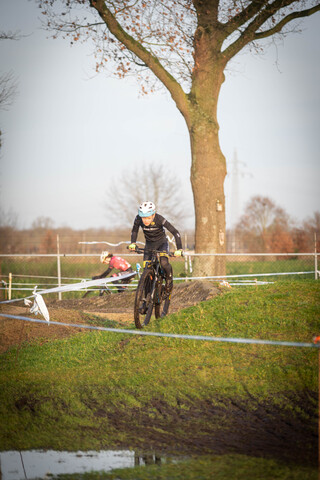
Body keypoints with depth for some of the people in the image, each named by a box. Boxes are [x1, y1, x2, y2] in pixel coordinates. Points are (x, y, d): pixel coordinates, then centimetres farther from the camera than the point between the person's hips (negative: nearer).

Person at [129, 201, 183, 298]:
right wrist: (133, 243, -15)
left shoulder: (159, 219, -31)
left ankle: (169, 282, -2)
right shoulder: (138, 219, -23)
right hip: (149, 245, 3)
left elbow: (175, 232, -26)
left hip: (162, 243, -3)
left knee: (164, 262, -29)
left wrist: (179, 249, -33)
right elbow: (134, 231, 0)